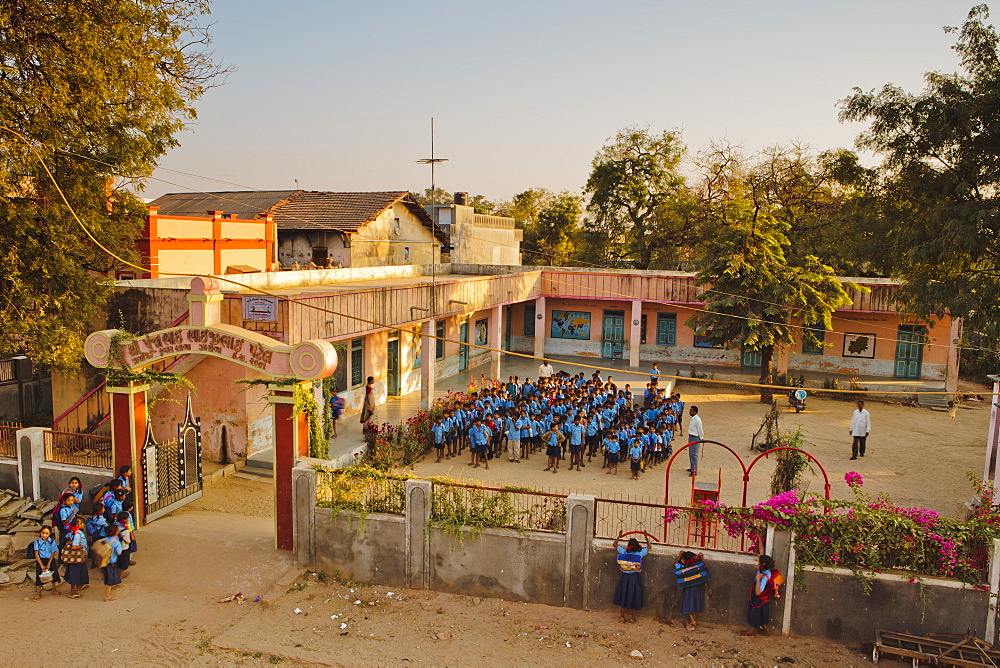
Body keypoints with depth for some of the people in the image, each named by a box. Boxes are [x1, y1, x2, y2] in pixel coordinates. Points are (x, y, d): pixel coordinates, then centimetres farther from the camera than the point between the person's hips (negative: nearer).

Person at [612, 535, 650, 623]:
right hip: (635, 578, -2)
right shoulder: (640, 554, -12)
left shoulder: (623, 552, -9)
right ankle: (633, 617, 21)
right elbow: (648, 546, 4)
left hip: (624, 577, 2)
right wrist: (646, 537, 16)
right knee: (634, 597, 11)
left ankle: (622, 616, 20)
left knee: (623, 596, 14)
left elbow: (615, 544, 8)